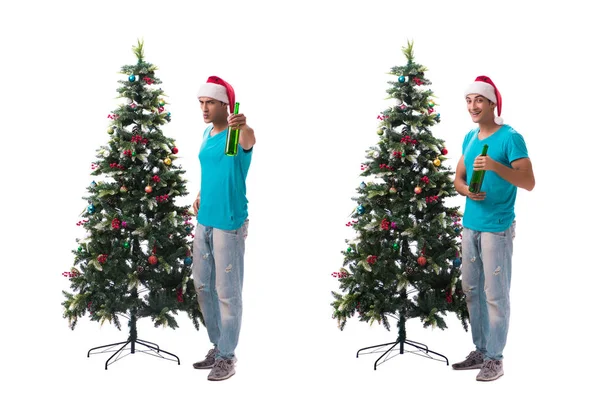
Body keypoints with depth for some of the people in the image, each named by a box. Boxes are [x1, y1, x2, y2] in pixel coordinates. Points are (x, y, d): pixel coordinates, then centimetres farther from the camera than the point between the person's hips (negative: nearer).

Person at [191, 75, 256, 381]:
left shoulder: (237, 135, -15)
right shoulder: (207, 134, 10)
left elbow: (248, 141, -40)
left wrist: (243, 127, -62)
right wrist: (201, 195, 10)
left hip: (229, 223, -8)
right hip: (204, 221, 8)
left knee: (227, 292, 0)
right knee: (203, 287, 15)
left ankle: (227, 357, 12)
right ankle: (217, 347, 29)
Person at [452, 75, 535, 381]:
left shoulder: (510, 137, -10)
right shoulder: (469, 138, 12)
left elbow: (529, 182, -16)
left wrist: (495, 165, -28)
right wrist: (467, 190, -7)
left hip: (497, 227, -7)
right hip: (470, 225, 7)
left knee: (495, 294, -3)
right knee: (471, 290, 12)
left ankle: (495, 359, 6)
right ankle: (480, 351, 23)